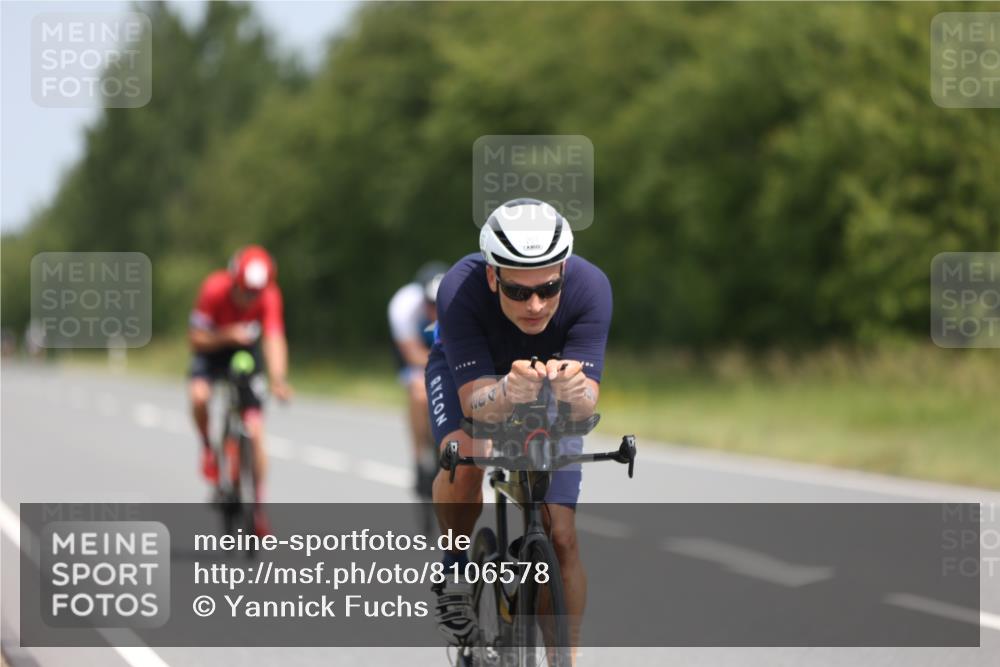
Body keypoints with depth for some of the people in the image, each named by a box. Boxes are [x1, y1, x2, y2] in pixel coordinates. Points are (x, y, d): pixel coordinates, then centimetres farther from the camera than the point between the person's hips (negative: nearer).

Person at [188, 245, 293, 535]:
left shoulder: (269, 296, -27)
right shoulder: (215, 289, -30)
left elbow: (274, 339, -36)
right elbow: (196, 338, -24)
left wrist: (278, 380, -52)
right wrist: (227, 335, -42)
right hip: (212, 347, -1)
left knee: (255, 430, -8)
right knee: (199, 395, -33)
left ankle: (257, 504, 2)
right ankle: (208, 448, -4)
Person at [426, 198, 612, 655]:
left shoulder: (590, 287, -35)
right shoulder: (461, 289, -38)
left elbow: (587, 404, -38)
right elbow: (476, 402, -40)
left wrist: (572, 392, -61)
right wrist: (508, 392, -63)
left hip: (550, 384, 1)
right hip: (465, 371, -1)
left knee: (561, 537, -9)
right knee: (464, 456, -34)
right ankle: (454, 570, -8)